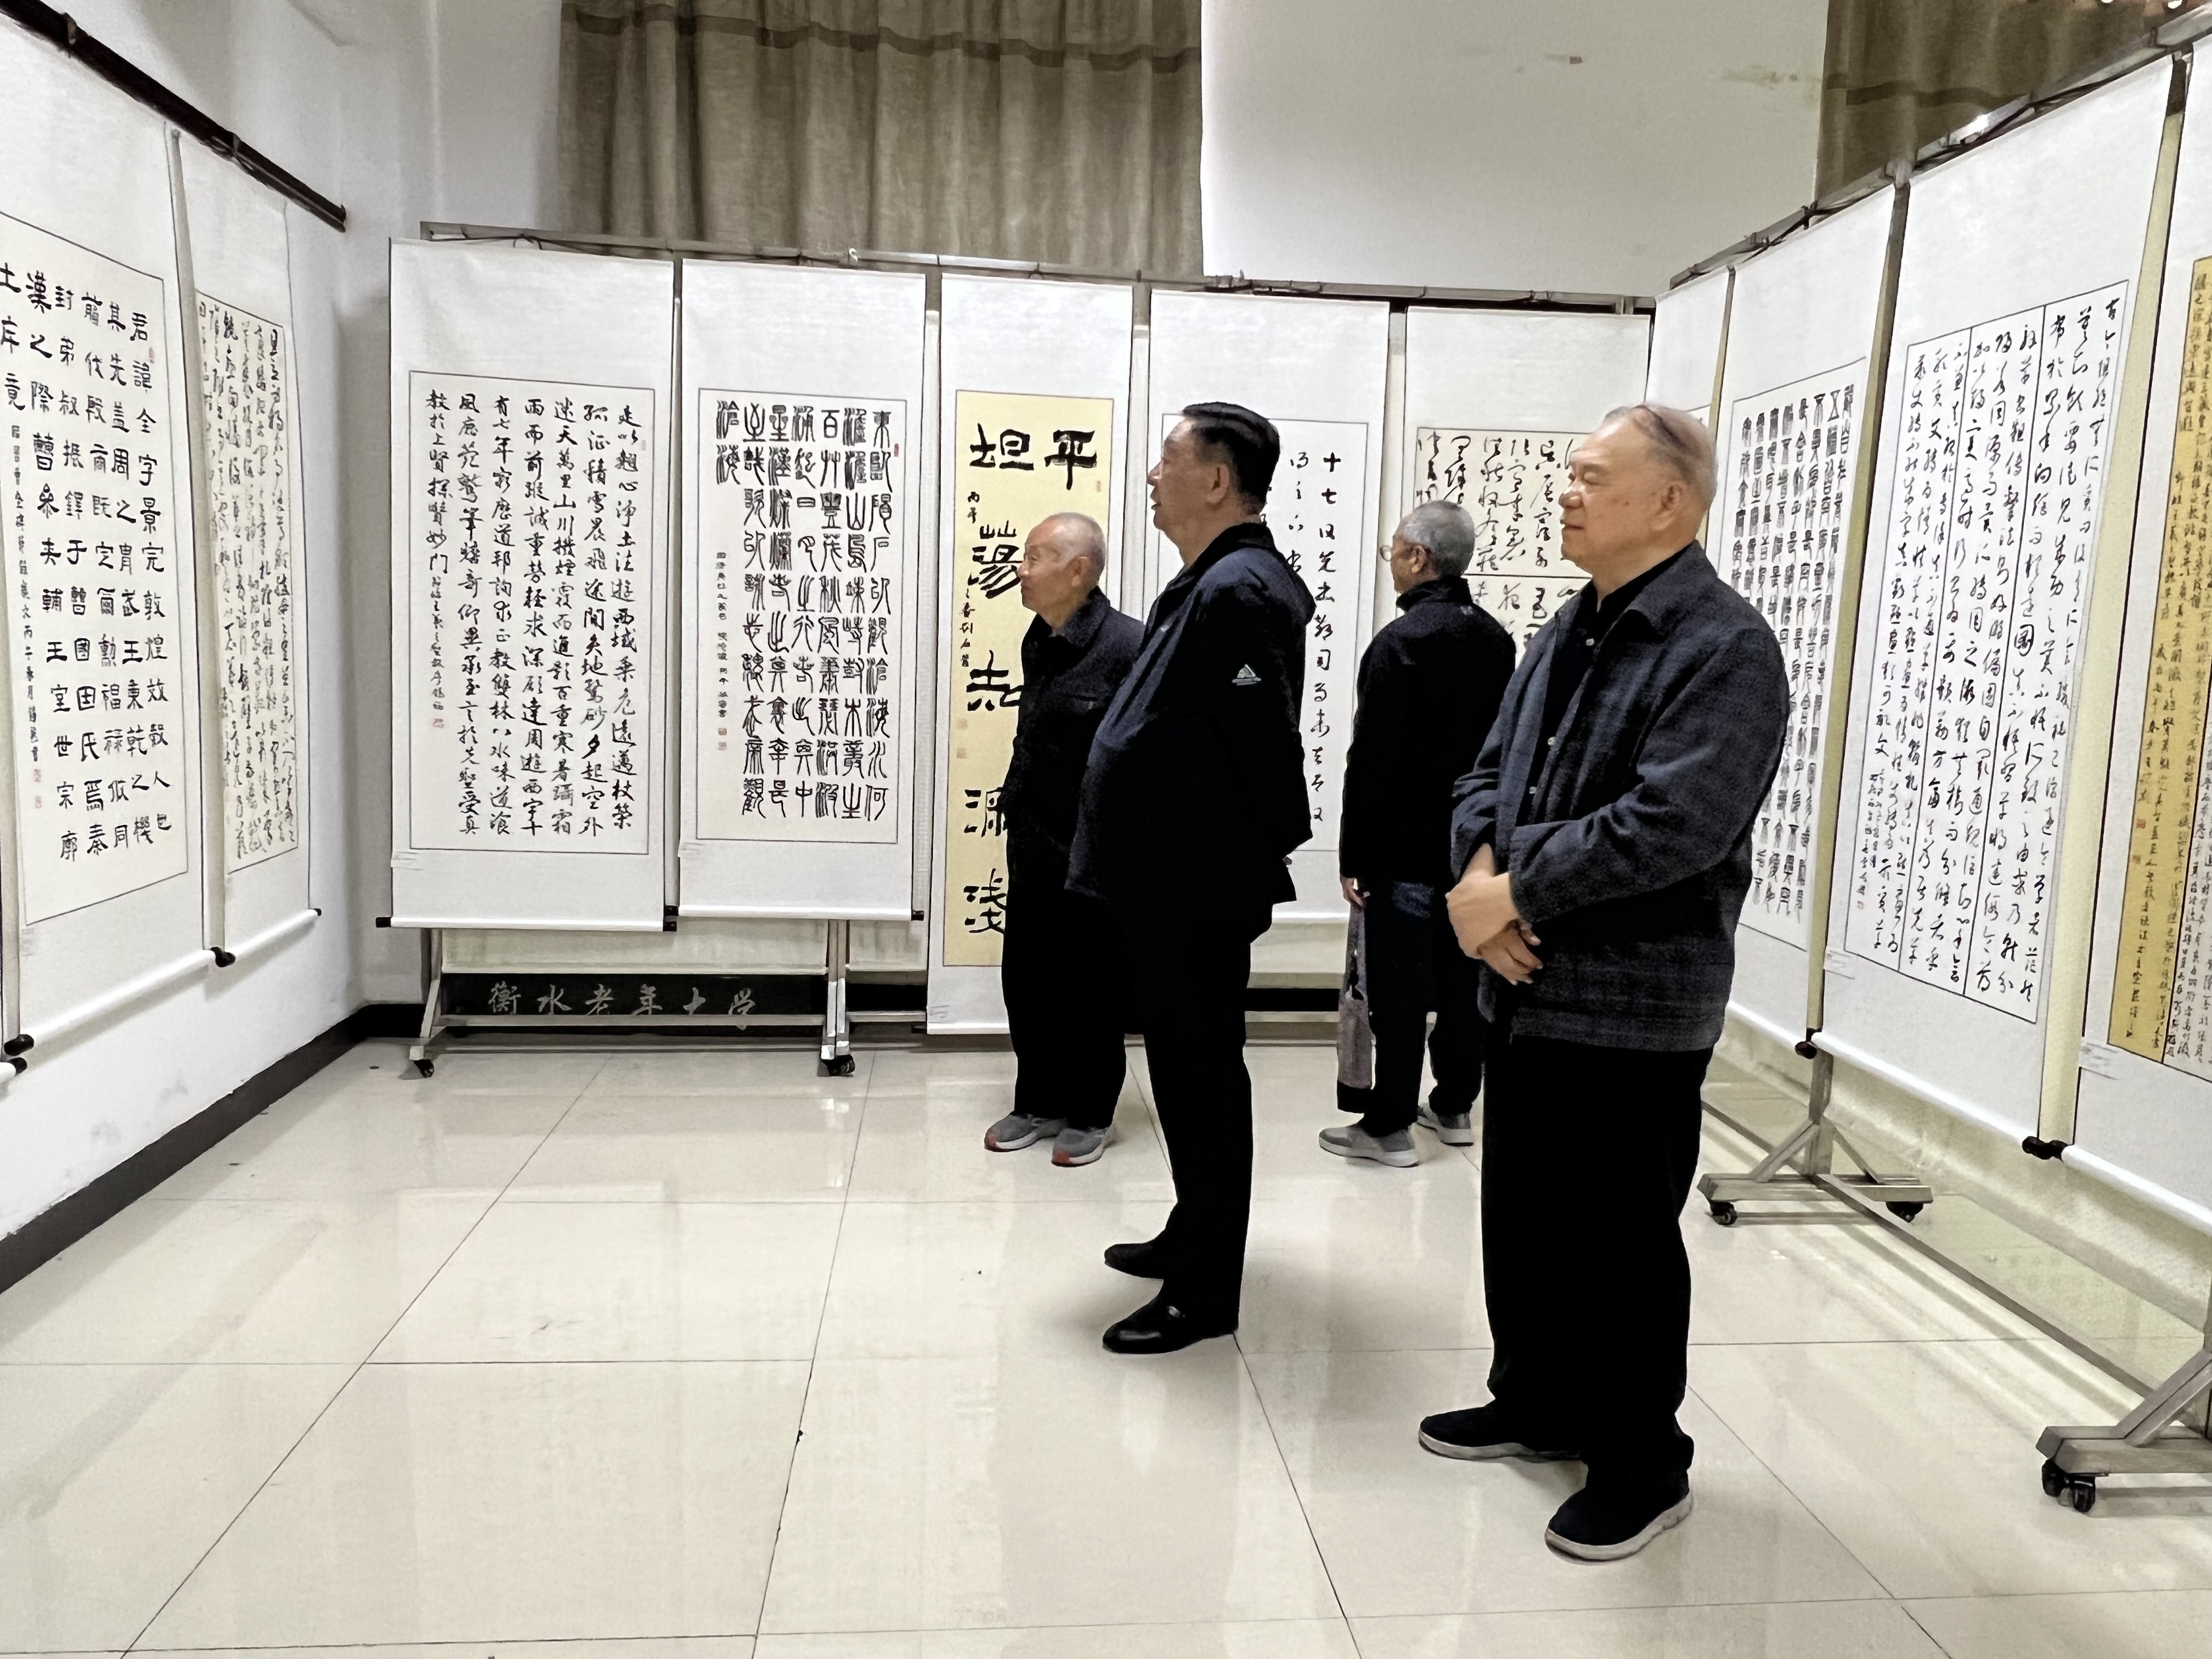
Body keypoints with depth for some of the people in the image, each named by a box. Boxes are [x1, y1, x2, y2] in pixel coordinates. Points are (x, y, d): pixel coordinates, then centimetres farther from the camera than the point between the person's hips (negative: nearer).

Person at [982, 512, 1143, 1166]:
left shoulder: (1127, 647, -18)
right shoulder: (1039, 640, 7)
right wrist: (1018, 812, 15)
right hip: (1033, 850, 8)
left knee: (1090, 989, 8)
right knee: (1026, 981, 15)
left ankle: (1089, 1114, 25)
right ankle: (1037, 1102, 32)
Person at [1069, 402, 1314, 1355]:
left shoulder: (1239, 590, -19)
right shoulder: (1206, 585, 15)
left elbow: (1267, 739, -22)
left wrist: (1267, 853, -11)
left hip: (1200, 890, -10)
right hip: (1170, 882, 10)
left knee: (1200, 1079, 0)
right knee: (1186, 1071, 20)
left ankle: (1205, 1293, 13)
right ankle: (1193, 1238, 36)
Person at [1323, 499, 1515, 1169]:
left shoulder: (1401, 641, -16)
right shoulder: (1496, 639, 8)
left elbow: (1372, 760, -18)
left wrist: (1353, 856, -12)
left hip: (1405, 847, -8)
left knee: (1398, 986, -2)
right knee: (1462, 978, 14)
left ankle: (1390, 1126, 4)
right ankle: (1454, 1107, 25)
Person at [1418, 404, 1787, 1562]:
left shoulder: (1725, 649, -14)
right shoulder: (1566, 634, 13)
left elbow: (1671, 825, -24)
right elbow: (1490, 774, 12)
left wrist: (1515, 892, -17)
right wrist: (1481, 876, -8)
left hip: (1634, 1003, -8)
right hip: (1527, 987, 8)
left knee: (1620, 1241, 4)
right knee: (1520, 1213, 19)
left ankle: (1642, 1464, 23)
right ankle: (1538, 1404, 38)